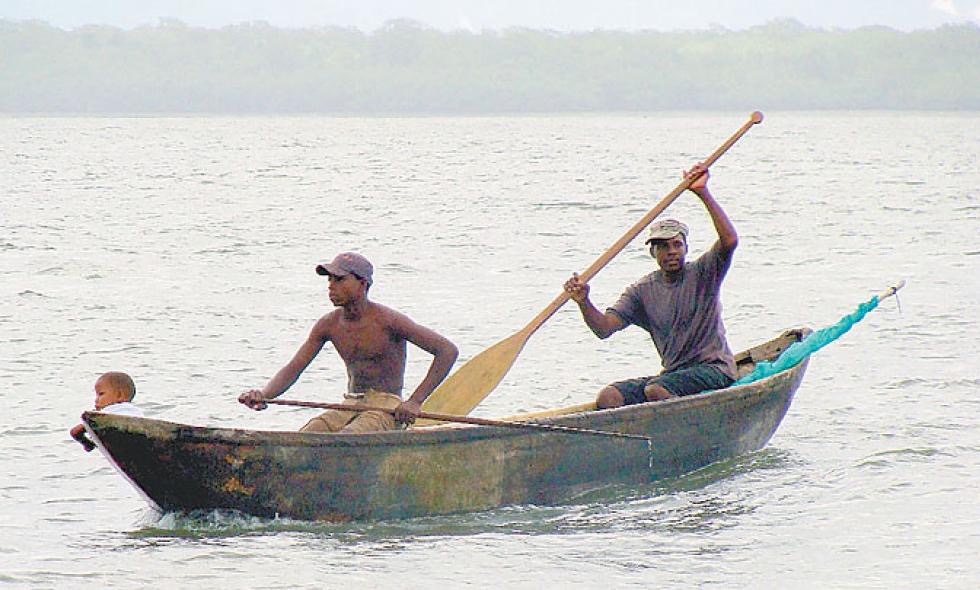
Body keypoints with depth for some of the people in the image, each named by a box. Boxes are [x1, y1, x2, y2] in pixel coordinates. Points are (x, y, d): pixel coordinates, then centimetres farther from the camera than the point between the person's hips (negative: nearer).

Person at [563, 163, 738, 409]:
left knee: (655, 391, -33)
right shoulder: (642, 291, 9)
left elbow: (729, 241, -20)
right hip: (672, 374, 5)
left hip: (714, 369, -5)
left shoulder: (702, 273, -1)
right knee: (608, 397, -18)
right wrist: (584, 304, -22)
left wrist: (703, 194, -27)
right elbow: (604, 328, -1)